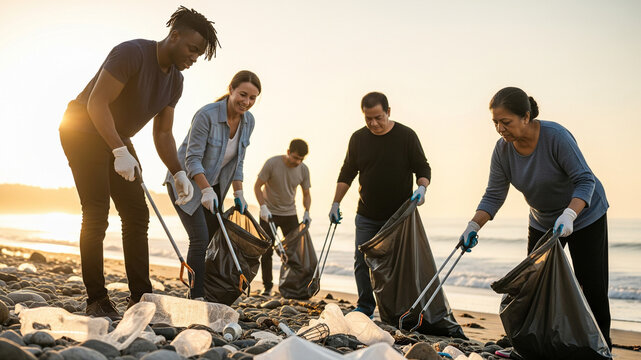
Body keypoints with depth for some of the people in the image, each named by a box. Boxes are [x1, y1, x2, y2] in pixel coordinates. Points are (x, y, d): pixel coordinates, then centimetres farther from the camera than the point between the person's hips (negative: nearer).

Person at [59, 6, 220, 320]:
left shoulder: (175, 81, 2)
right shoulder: (132, 53, -23)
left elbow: (162, 133, 5)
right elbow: (97, 103, -27)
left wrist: (178, 173, -9)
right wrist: (120, 152, -34)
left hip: (117, 139, 8)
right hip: (84, 131, -8)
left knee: (137, 214, 0)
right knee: (96, 214, -13)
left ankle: (141, 298, 3)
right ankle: (96, 301, -6)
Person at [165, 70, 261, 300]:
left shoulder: (248, 121, -4)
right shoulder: (206, 115, -24)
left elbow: (237, 161, 5)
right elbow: (192, 159, -24)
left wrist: (238, 193, 0)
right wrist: (206, 191, -33)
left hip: (213, 186, 7)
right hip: (186, 182, -7)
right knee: (200, 240, -16)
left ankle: (197, 294, 18)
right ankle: (197, 298, -11)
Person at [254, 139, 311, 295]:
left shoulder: (303, 170, -6)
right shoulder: (272, 163, -16)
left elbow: (306, 194, 5)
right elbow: (257, 186, -10)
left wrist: (306, 212, -10)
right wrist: (263, 207, -21)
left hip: (290, 214, 3)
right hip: (269, 213, -3)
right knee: (266, 251, 0)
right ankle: (267, 286, 10)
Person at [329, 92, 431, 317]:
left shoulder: (406, 136, -5)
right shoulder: (358, 138, 4)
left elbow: (423, 168, 0)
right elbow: (347, 173, 12)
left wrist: (421, 188, -20)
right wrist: (336, 203, 8)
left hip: (398, 215, -3)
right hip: (366, 216, 3)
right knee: (361, 261, 1)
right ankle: (365, 308, 14)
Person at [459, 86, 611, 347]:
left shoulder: (556, 136, -29)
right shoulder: (503, 149, -14)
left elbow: (585, 180, -27)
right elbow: (494, 195, -11)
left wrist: (569, 215, -41)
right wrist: (474, 225, -25)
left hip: (584, 215, -5)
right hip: (543, 222, 5)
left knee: (592, 286, 0)